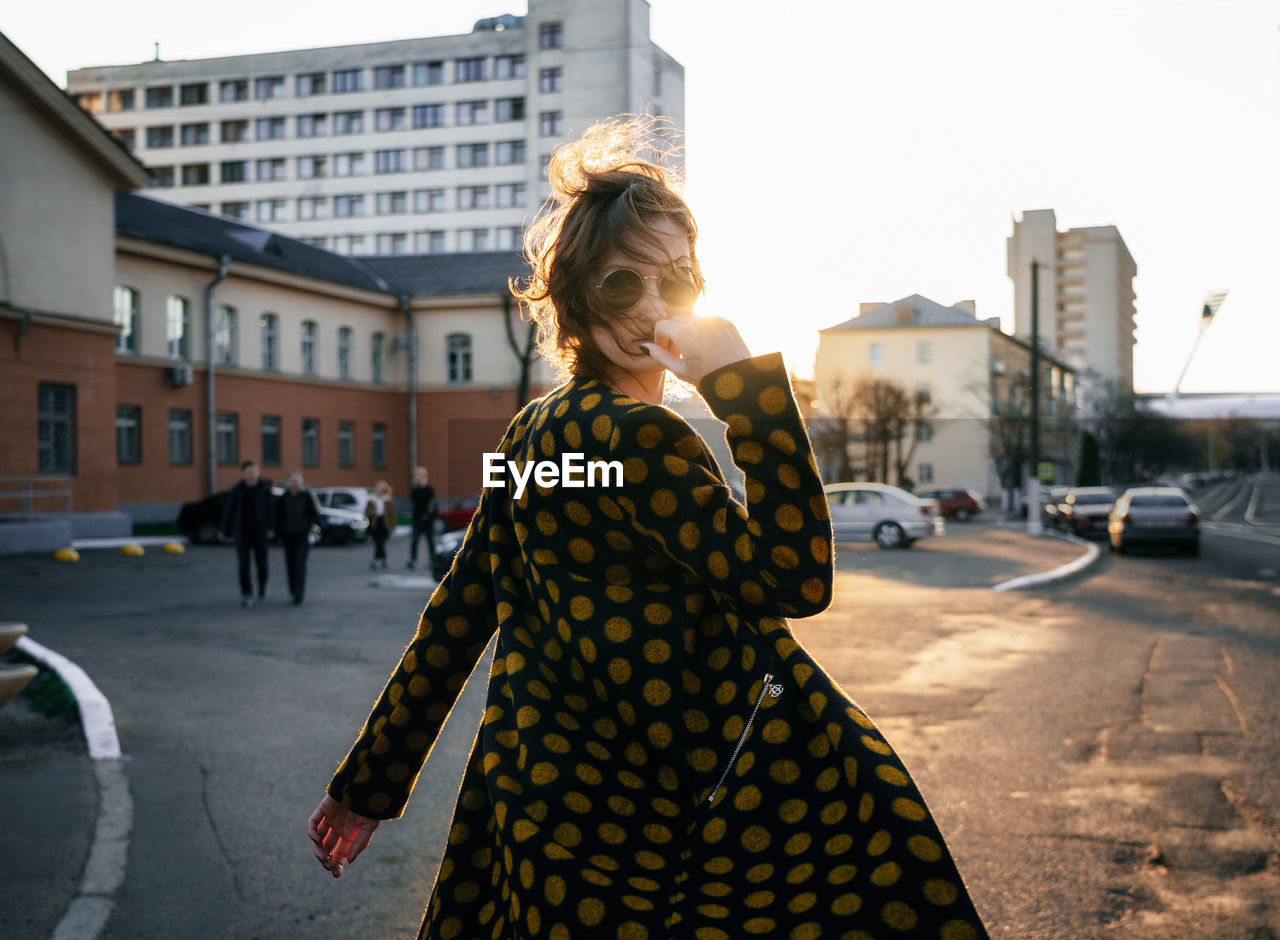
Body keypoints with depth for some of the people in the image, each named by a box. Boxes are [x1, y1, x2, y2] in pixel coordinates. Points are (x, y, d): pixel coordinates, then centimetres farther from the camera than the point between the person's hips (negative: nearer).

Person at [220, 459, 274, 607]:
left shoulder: (265, 488, -4)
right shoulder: (237, 490, -2)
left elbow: (270, 509, -5)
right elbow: (229, 510, 3)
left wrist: (271, 529, -14)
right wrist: (225, 531, 6)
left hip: (260, 532, 0)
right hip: (242, 532, 0)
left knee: (261, 561, 6)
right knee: (244, 563, -6)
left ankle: (262, 583, 37)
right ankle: (246, 595, -1)